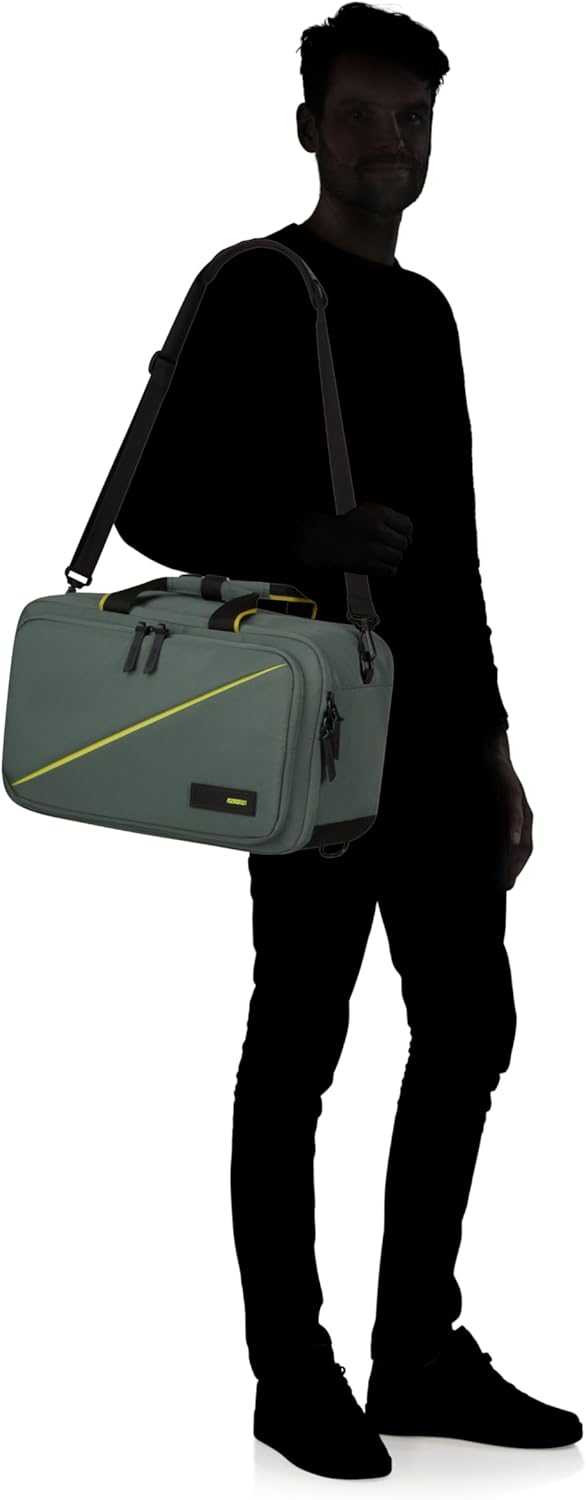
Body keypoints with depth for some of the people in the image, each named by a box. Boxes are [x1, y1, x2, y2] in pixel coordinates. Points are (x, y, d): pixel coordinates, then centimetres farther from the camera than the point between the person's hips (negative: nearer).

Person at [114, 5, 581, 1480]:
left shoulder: (426, 311, 18)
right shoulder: (255, 294, -6)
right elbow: (155, 505, -10)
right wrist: (303, 541, -26)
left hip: (437, 738, 8)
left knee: (468, 1029, 10)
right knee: (297, 1045, 0)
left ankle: (420, 1354, 22)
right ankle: (292, 1374, 14)